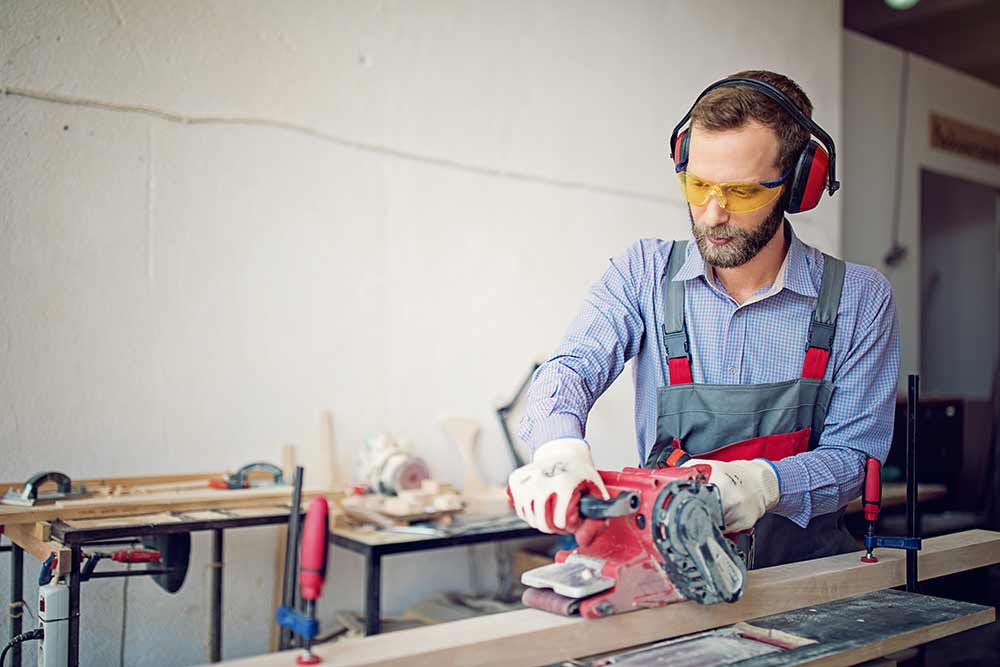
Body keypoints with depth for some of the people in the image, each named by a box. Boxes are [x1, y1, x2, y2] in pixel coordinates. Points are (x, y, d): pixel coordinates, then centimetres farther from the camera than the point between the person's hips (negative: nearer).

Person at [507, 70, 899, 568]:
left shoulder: (859, 300, -2)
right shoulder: (645, 273, 1)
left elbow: (854, 453, -4)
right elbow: (571, 369, -12)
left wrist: (766, 483, -25)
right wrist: (560, 447, -36)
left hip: (804, 573, 1)